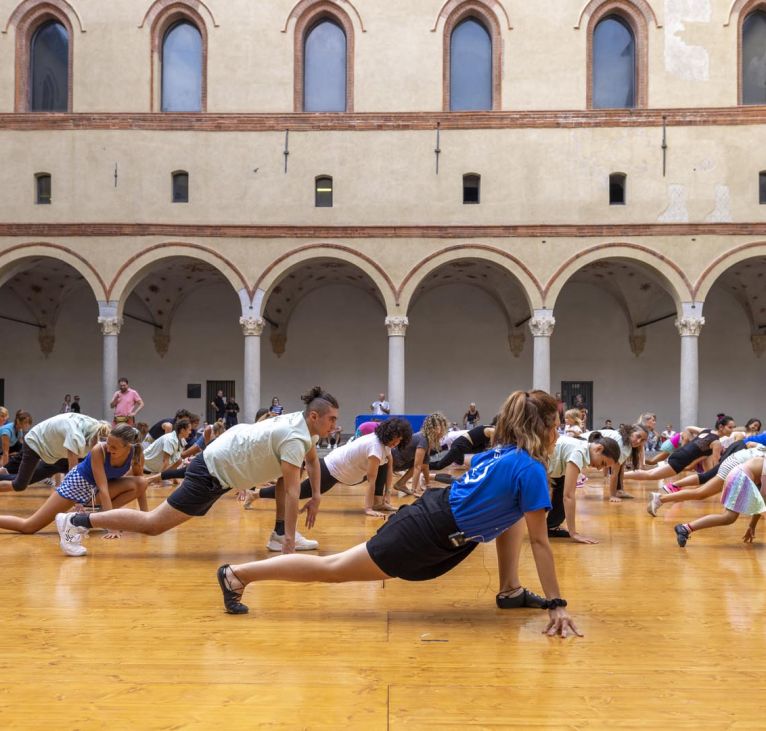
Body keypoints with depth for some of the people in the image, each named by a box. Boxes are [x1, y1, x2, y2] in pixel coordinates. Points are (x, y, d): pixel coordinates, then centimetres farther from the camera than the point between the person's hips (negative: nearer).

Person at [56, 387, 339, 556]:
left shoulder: (301, 422, 4)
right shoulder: (295, 438, -22)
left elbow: (311, 459, 24)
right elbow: (291, 491, -22)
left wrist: (316, 496, 16)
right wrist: (290, 539, -18)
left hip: (223, 455, 9)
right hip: (213, 472, -9)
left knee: (287, 468, 12)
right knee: (152, 524, -7)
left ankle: (281, 530, 16)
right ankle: (78, 521, -1)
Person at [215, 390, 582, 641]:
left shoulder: (502, 451, 10)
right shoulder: (531, 469, -16)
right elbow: (540, 542, -14)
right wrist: (557, 605, -9)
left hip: (434, 508, 9)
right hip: (427, 534, -9)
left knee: (513, 513, 22)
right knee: (334, 569, 0)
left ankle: (510, 590, 22)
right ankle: (237, 575, 7)